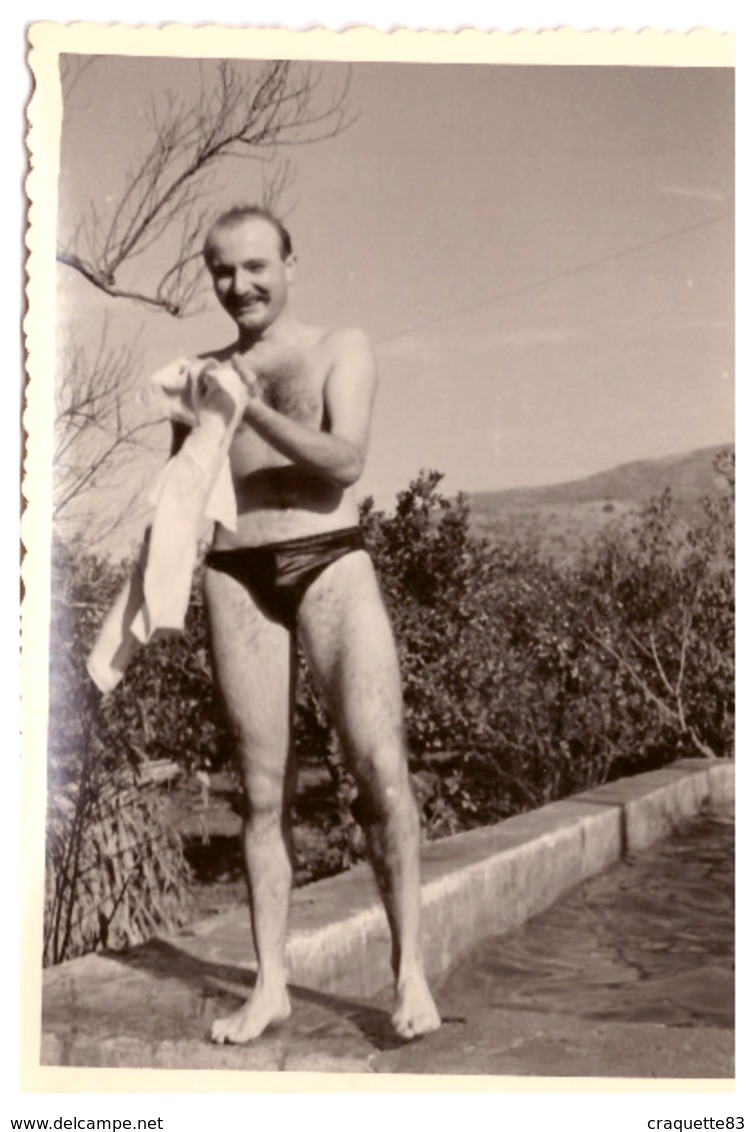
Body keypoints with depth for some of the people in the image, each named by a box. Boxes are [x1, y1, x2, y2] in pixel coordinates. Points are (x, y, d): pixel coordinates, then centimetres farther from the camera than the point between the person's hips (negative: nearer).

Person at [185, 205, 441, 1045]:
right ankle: (270, 984, 10)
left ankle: (408, 967, -2)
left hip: (330, 565, -2)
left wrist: (253, 409, -16)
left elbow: (345, 461, -7)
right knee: (263, 789, 3)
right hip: (237, 578, 3)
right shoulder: (205, 373, 17)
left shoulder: (340, 349, 8)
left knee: (381, 767, -14)